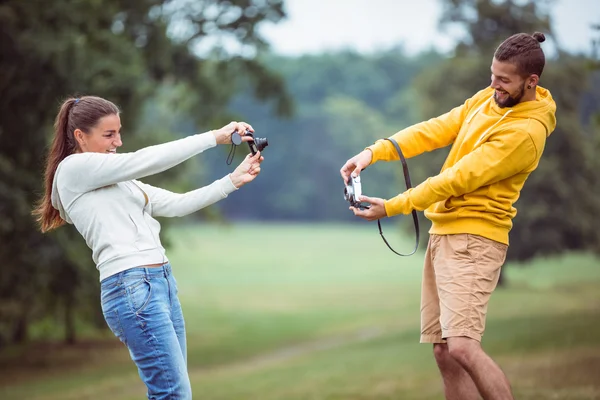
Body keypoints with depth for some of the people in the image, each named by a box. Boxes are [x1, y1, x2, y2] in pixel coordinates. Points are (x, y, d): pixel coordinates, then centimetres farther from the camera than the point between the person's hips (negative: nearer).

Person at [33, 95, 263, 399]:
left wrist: (235, 179, 6)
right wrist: (215, 137, -7)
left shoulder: (121, 180, 22)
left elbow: (177, 205, 16)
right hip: (131, 286, -9)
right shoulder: (74, 168, -3)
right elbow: (148, 160, -9)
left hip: (163, 282, 9)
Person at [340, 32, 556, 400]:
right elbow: (436, 130, 5)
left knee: (463, 348, -22)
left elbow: (458, 179, -20)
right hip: (443, 231, 9)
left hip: (473, 239, -9)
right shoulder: (488, 99, 9)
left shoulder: (526, 132, -18)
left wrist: (391, 208, -17)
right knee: (445, 352, 8)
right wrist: (374, 152, -9)